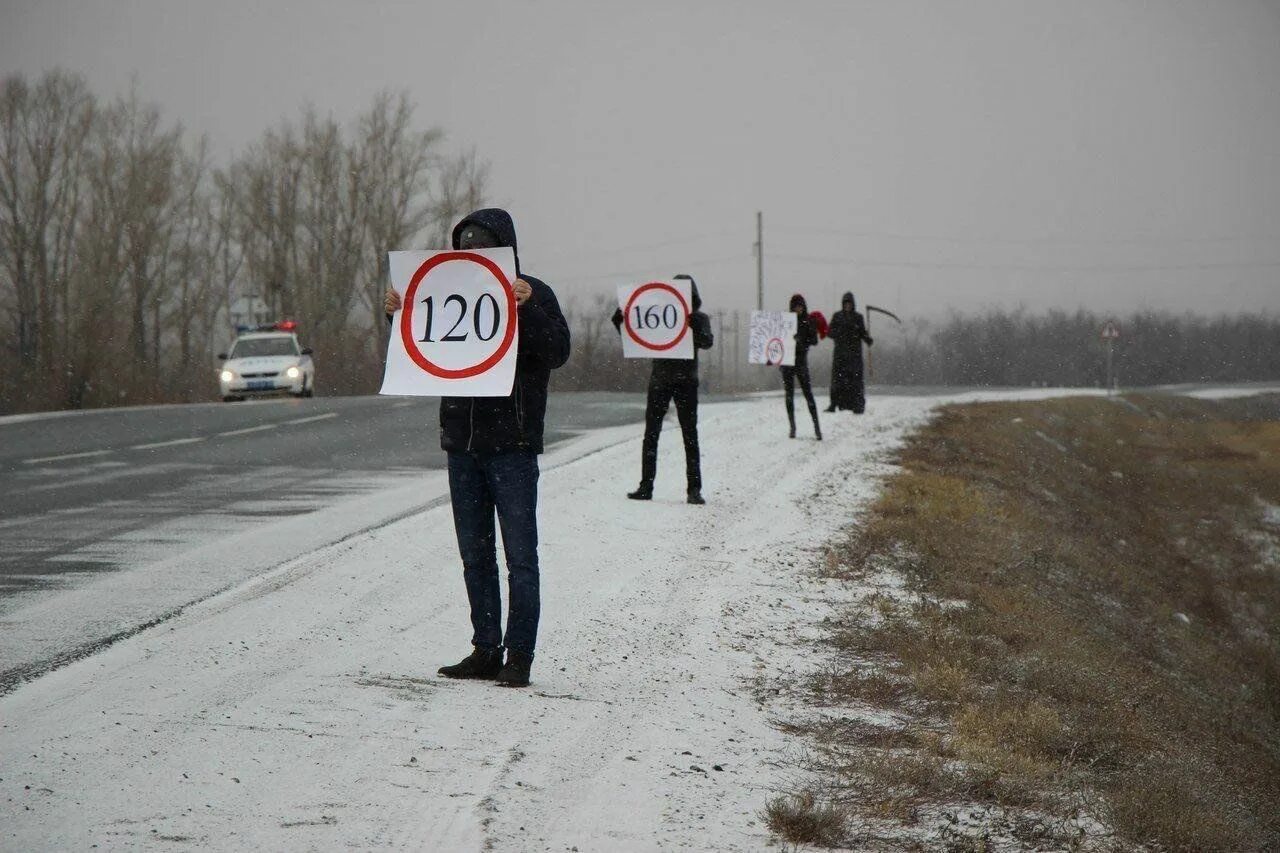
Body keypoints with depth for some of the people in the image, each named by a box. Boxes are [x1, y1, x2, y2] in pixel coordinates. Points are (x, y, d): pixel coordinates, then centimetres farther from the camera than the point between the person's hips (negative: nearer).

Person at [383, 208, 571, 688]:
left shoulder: (533, 295, -1)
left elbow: (557, 352, -13)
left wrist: (527, 308, -26)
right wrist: (400, 316, 0)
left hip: (512, 444, -6)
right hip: (462, 443, 6)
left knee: (519, 556, -5)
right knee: (475, 555, 9)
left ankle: (519, 655, -3)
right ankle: (486, 651, 16)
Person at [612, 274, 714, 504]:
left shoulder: (699, 319, 2)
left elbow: (707, 342, -16)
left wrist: (691, 326, -35)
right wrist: (620, 322, -9)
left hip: (686, 382, -2)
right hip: (659, 380, 3)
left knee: (690, 436, -3)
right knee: (651, 435, 2)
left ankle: (694, 489, -2)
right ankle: (646, 486, 7)